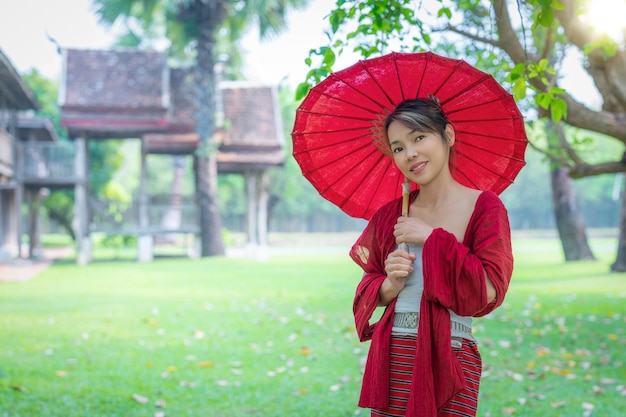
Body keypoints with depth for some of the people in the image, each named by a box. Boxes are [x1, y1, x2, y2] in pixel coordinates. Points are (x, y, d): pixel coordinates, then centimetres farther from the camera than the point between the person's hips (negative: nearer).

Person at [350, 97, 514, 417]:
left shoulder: (484, 207, -5)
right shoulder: (389, 216, 7)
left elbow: (490, 289, -15)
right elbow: (368, 291, 13)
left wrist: (433, 238, -12)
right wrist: (389, 286, -8)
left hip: (447, 361, -3)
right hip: (391, 361, 4)